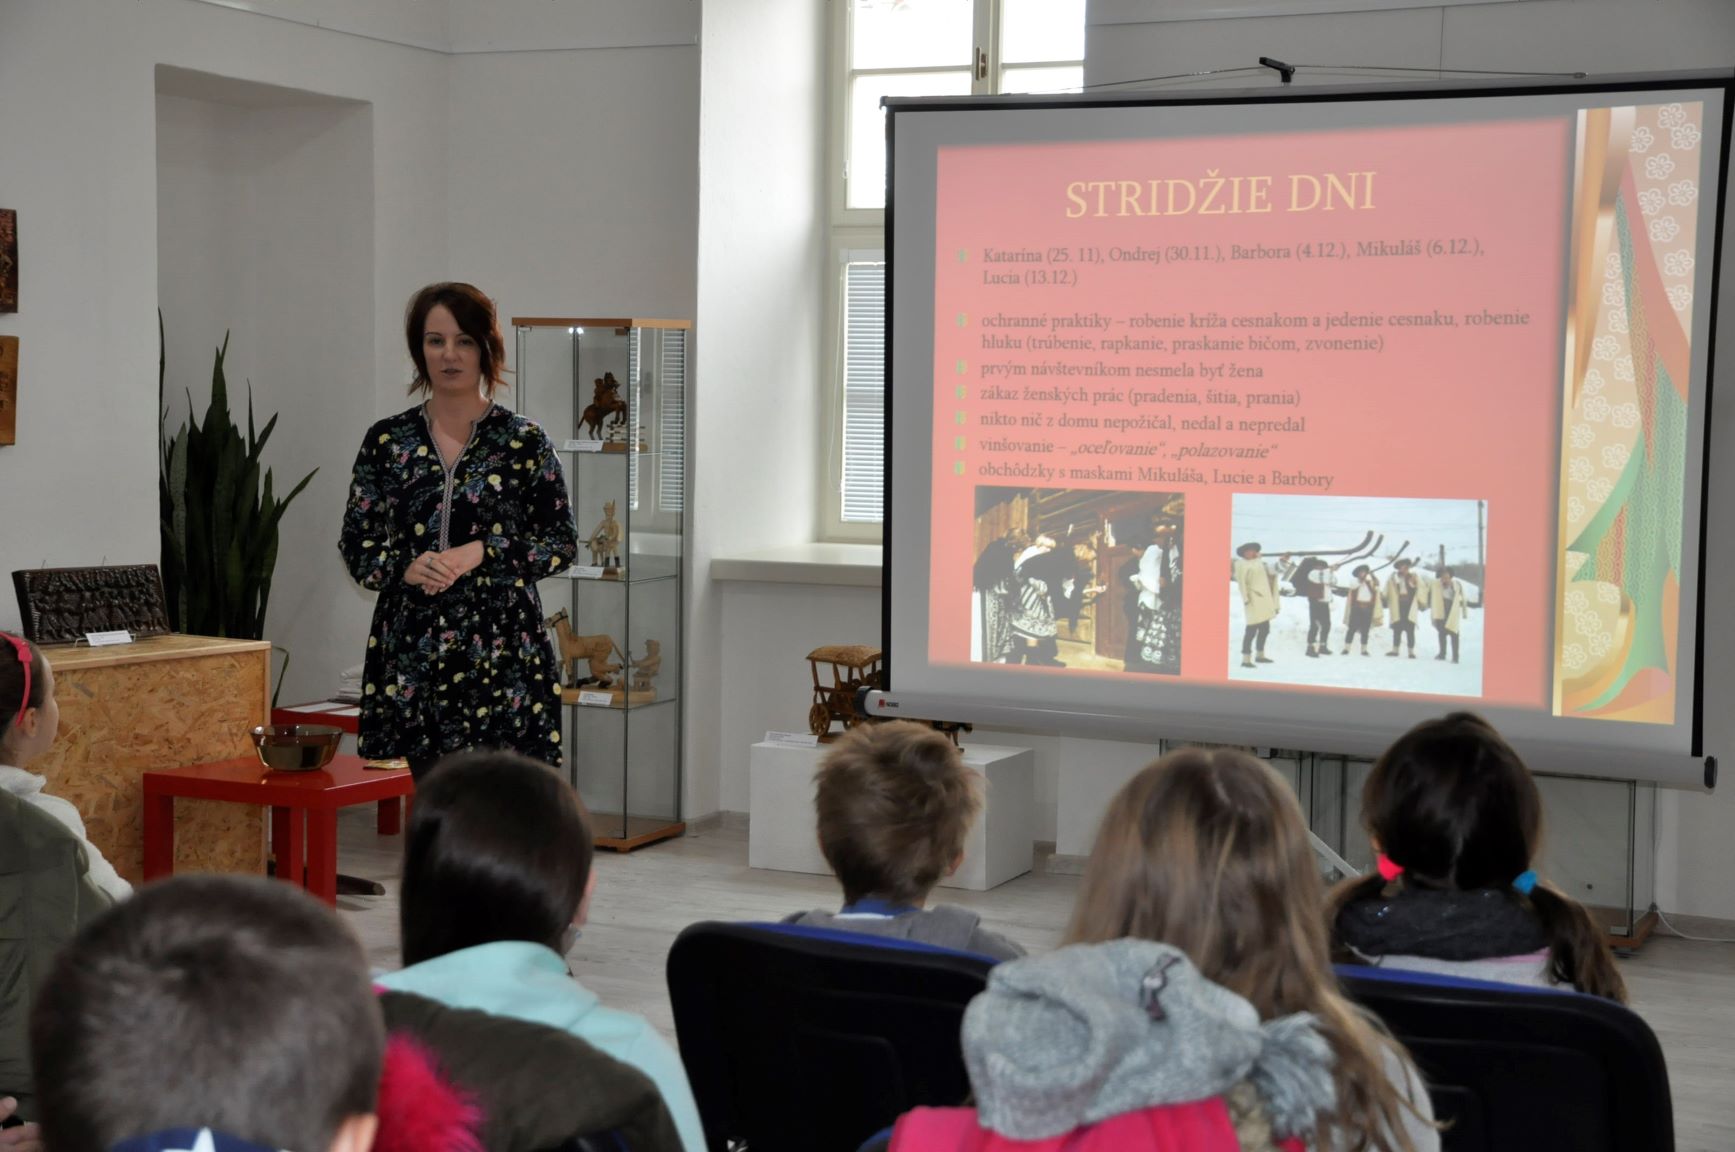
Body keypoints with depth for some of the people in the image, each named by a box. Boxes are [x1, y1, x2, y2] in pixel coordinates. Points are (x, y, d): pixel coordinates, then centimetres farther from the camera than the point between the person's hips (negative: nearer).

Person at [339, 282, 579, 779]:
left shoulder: (523, 441, 1)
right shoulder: (387, 441, 7)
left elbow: (562, 542, 1)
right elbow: (356, 544, 9)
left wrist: (482, 553, -13)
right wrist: (405, 568, -11)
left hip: (502, 650, -2)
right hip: (413, 655, 2)